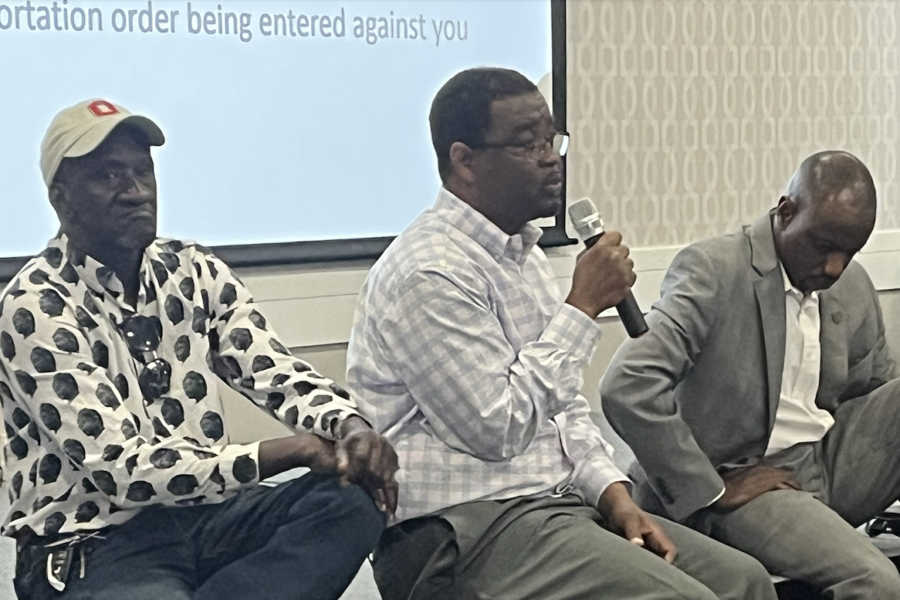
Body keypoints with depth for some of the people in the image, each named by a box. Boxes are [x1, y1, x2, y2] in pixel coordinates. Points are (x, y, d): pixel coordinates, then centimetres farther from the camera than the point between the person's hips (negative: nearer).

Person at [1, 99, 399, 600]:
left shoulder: (195, 272, 5)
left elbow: (277, 373, -1)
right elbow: (117, 466, -21)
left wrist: (350, 427, -25)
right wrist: (285, 454, -28)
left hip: (203, 513, 7)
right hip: (89, 545, -7)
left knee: (355, 501, -18)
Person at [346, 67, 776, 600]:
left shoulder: (525, 253, 15)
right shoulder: (430, 274, -16)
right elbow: (498, 428, -19)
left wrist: (612, 492, 2)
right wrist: (583, 307, -14)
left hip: (562, 503, 9)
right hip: (470, 531, -9)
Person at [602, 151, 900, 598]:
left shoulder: (854, 288, 9)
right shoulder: (711, 270, -14)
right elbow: (626, 388, -24)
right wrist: (710, 491, -18)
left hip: (836, 467, 7)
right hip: (744, 478, -7)